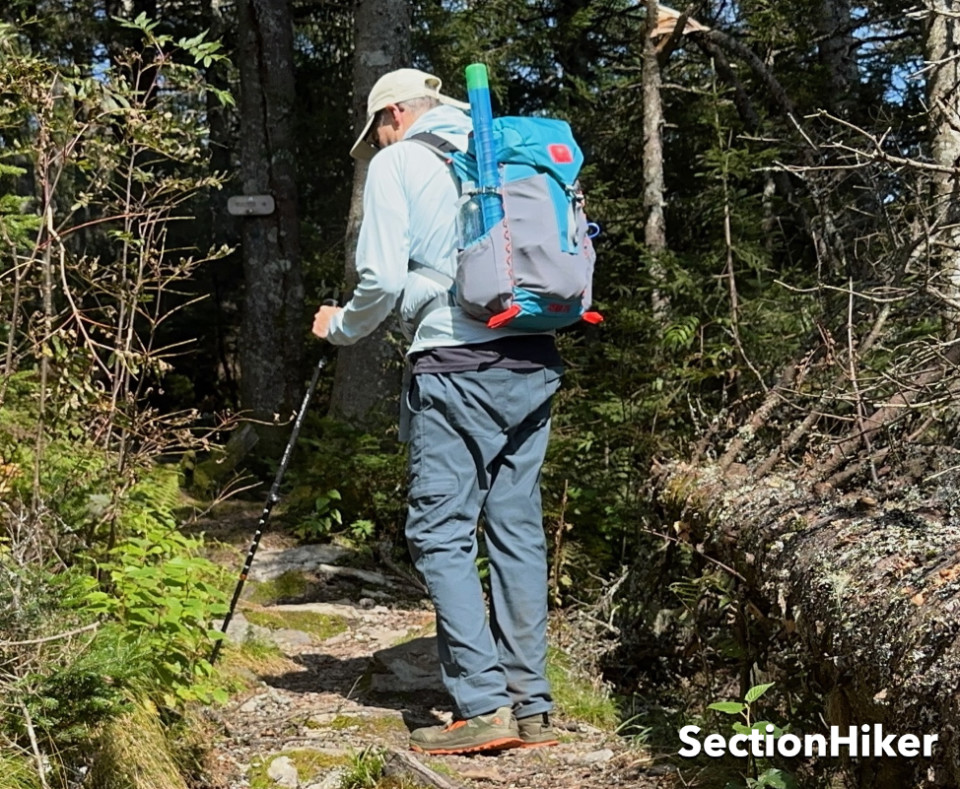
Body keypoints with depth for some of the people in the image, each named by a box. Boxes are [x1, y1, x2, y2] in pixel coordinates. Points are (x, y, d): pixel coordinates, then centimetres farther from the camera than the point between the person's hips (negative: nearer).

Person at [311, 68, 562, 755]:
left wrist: (341, 327, 12)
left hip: (457, 367, -6)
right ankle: (532, 708, 10)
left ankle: (483, 706, -7)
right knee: (518, 529, 9)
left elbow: (383, 279, -6)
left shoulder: (398, 163, 2)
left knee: (441, 532, -1)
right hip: (536, 364, 6)